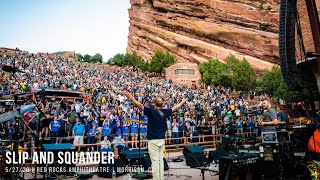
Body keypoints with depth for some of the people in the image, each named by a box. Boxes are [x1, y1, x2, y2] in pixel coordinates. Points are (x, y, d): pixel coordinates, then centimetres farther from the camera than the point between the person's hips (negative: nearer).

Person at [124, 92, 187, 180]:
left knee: (155, 161, -1)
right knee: (160, 160, 12)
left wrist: (131, 97, -15)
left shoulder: (152, 112, -11)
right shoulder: (165, 112, 5)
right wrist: (183, 101, 34)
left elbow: (140, 105, -17)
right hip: (162, 140, 6)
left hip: (153, 140, -6)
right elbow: (175, 107, 19)